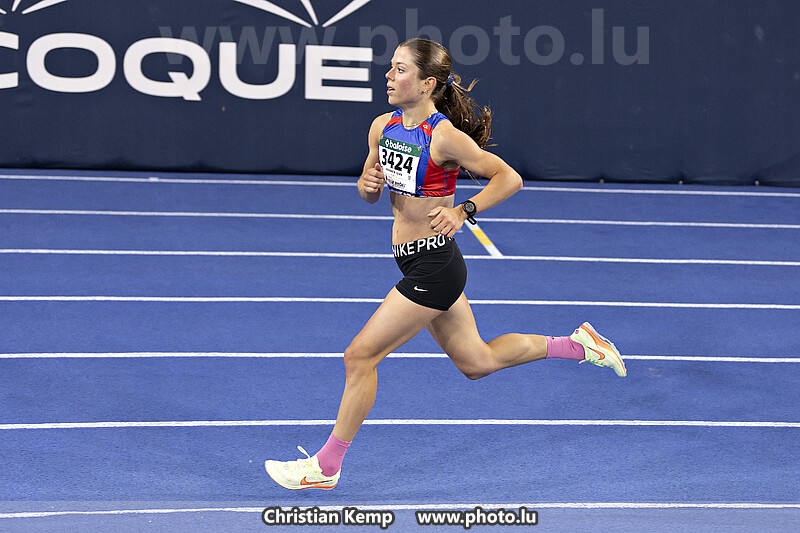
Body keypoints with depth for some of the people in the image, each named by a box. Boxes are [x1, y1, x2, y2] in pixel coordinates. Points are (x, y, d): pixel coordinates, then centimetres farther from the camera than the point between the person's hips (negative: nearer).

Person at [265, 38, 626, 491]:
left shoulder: (445, 138, -19)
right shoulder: (384, 127, 3)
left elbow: (509, 178, -17)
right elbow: (369, 192, 15)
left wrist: (462, 212, -27)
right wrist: (370, 185, -8)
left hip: (434, 266, -9)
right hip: (418, 265, 9)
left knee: (361, 356, -5)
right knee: (476, 362, 19)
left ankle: (326, 466, 8)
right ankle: (575, 344, 32)